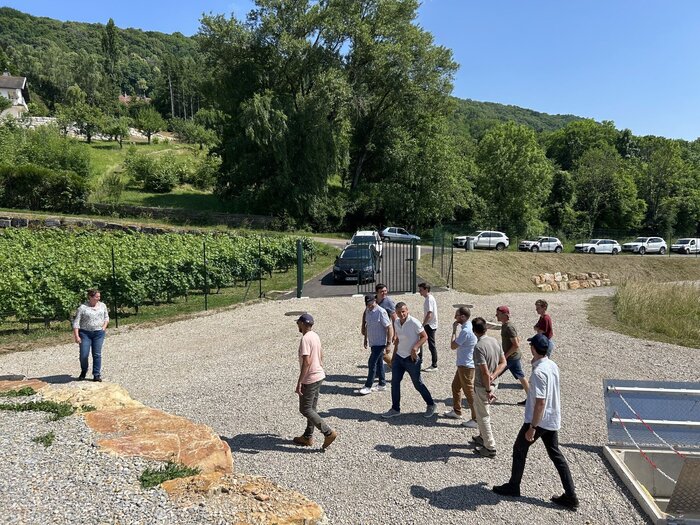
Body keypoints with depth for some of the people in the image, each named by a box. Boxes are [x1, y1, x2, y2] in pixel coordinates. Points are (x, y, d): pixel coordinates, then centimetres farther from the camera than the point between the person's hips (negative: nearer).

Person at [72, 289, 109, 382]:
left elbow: (106, 317, 18)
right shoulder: (82, 307, -7)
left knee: (97, 354, 2)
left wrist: (104, 326, 2)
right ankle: (83, 372, 23)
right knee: (84, 355, -3)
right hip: (85, 333, -2)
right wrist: (76, 336, -12)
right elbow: (76, 322, -6)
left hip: (99, 333, 2)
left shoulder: (102, 305, 5)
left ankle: (97, 375, 10)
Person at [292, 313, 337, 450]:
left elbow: (307, 362, -27)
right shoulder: (315, 336, 7)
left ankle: (329, 433, -4)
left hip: (310, 379, -9)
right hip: (319, 376, 9)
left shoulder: (305, 339, -21)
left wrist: (299, 382, -24)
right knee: (312, 408, 17)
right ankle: (307, 437, 27)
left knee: (305, 409, 0)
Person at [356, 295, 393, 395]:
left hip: (380, 343, -8)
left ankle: (368, 387, 1)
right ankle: (382, 384, 25)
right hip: (373, 343, 8)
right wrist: (365, 339, 20)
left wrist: (389, 344, -20)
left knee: (372, 363, -7)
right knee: (378, 363, 15)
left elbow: (389, 327, -19)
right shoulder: (368, 311, 6)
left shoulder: (381, 312, -19)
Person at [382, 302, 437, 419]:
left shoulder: (414, 322, -18)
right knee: (395, 383, 7)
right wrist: (394, 354, 15)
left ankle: (431, 405, 26)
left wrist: (415, 348, -26)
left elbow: (424, 337, -13)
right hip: (399, 357, 6)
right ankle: (395, 409, 19)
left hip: (412, 358, -6)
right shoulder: (396, 323, 3)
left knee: (418, 384, 6)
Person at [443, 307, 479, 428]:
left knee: (469, 392, -2)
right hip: (463, 364, 11)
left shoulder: (465, 331, -26)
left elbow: (453, 346, -19)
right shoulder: (468, 326, 5)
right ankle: (456, 411, 37)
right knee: (455, 386, 23)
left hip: (466, 366, -11)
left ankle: (476, 419, 6)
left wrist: (454, 330, -15)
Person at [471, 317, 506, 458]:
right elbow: (503, 363, 3)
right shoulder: (494, 341, -1)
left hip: (482, 387, -8)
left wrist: (488, 390, -18)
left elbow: (485, 372, -28)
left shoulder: (478, 347, -27)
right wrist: (493, 376, -7)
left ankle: (490, 448, 17)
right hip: (490, 384, 8)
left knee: (483, 416, 7)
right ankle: (483, 437, 43)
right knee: (485, 413, 26)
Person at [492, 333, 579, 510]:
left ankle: (513, 487, 25)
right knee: (555, 454, 16)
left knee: (519, 450, 11)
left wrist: (532, 427, -21)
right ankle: (570, 496, 17)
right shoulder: (553, 365, 2)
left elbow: (540, 402, -27)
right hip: (553, 420, 8)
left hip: (538, 421, -8)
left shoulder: (538, 372, -26)